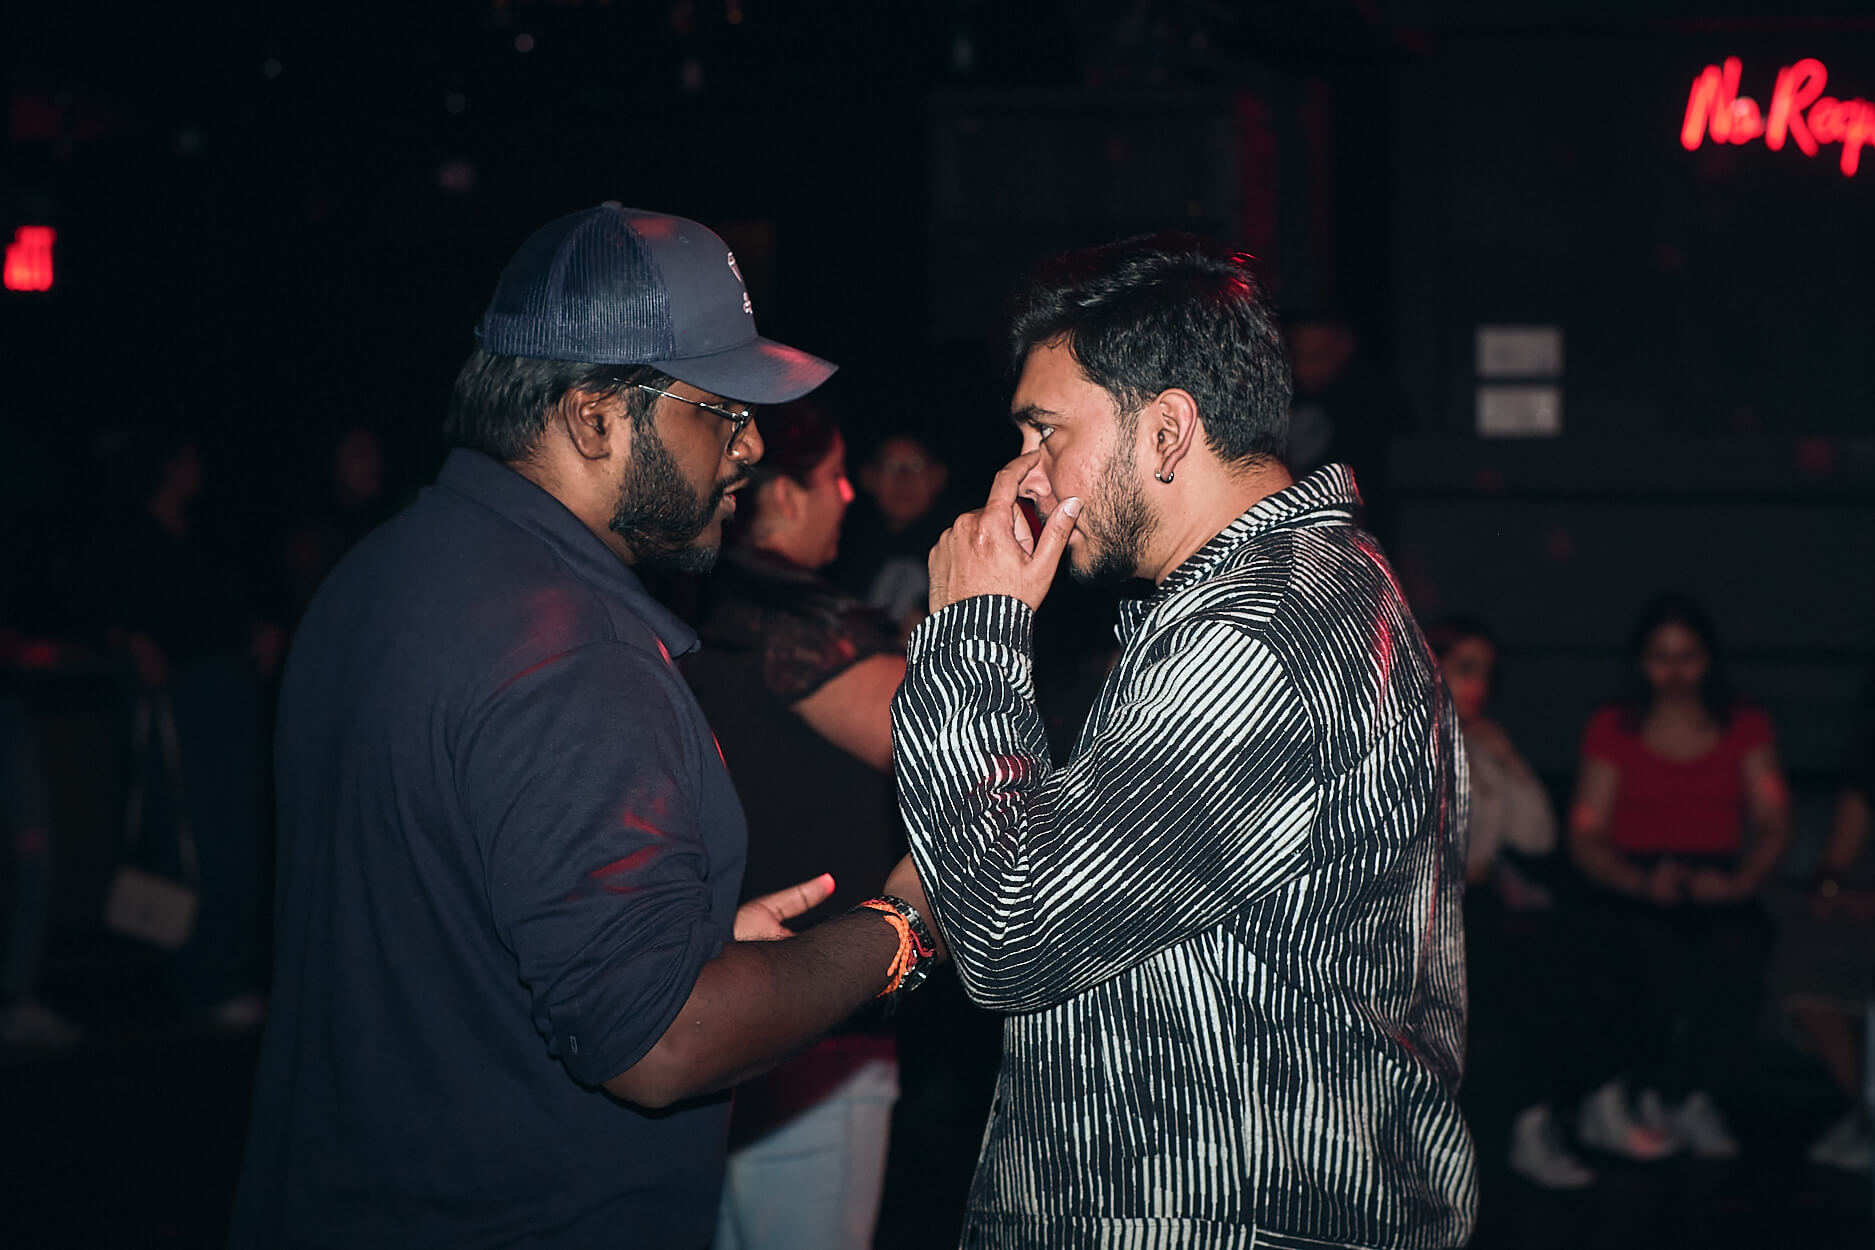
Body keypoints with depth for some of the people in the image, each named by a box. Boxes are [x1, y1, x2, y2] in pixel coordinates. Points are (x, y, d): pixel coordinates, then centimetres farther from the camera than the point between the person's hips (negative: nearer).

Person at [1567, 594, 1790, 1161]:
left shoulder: (1745, 727, 16)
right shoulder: (1613, 730, 11)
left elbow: (1773, 825, 8)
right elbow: (1586, 837, 3)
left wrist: (1740, 881, -13)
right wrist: (1644, 882, -16)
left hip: (1719, 885, 1)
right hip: (1634, 888, -1)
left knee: (1739, 950, -33)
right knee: (1671, 962, -34)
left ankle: (1697, 1097, -19)